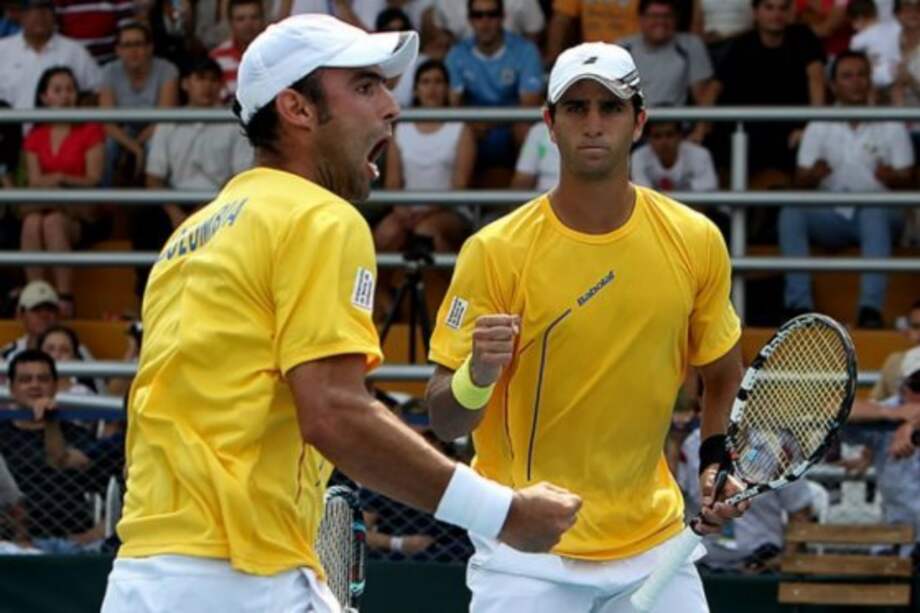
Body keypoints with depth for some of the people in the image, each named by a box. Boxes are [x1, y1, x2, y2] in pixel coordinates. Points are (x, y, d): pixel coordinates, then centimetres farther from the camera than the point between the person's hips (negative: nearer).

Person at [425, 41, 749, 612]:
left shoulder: (695, 241, -1)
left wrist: (717, 461, -1)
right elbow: (445, 423, -11)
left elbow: (723, 372, 16)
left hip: (653, 539, 3)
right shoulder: (496, 251, -11)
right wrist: (478, 376, -32)